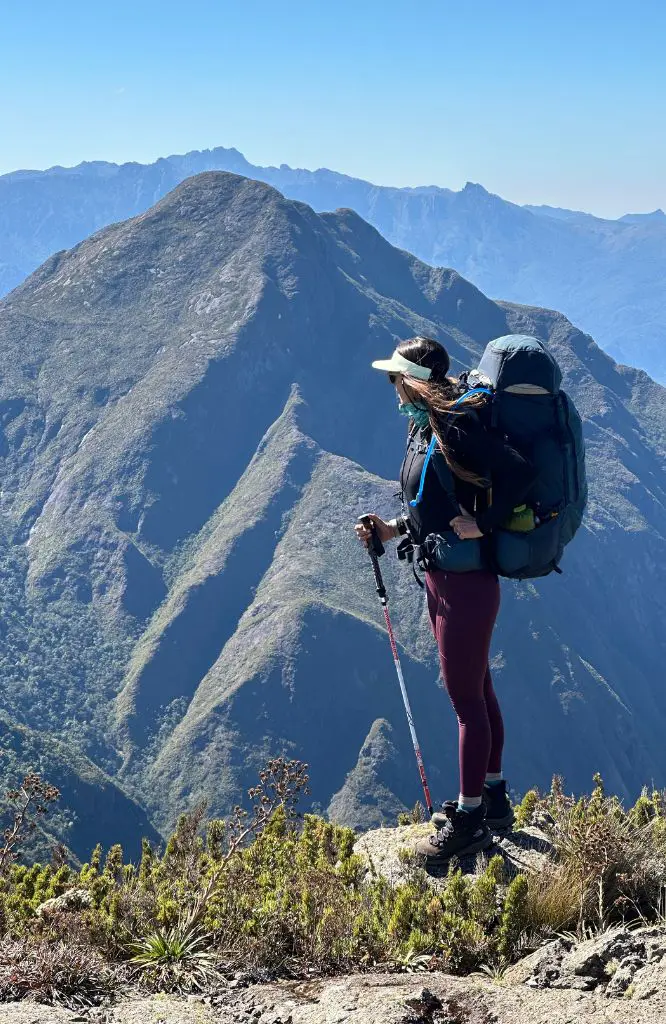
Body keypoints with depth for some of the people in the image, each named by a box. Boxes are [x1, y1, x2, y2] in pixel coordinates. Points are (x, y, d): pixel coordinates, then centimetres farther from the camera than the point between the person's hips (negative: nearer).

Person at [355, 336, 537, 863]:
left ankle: (468, 820, 9)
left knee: (465, 697, -1)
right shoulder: (423, 427, 11)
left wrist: (481, 526, -24)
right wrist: (391, 529, 6)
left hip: (466, 580, -10)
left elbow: (519, 472, -28)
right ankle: (493, 797, 32)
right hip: (443, 577, 10)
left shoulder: (457, 426, -19)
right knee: (478, 689, 19)